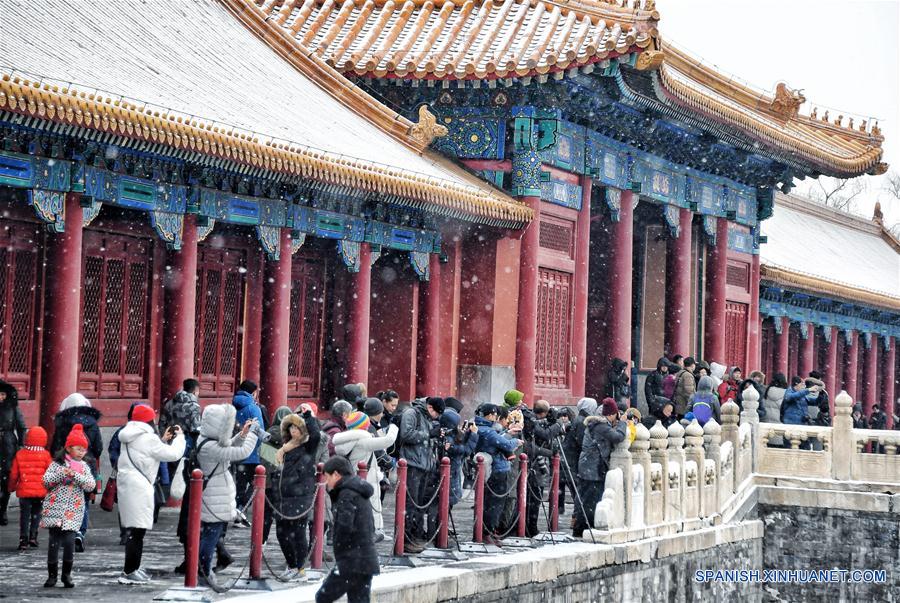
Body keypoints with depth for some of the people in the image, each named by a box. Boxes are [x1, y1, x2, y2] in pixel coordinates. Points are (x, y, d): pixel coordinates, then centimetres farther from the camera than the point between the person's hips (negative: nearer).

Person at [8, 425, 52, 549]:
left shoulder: (20, 454, -1)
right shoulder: (45, 455, -6)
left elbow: (14, 474, 4)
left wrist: (12, 487, 19)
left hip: (24, 491, 0)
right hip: (41, 491, 0)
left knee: (24, 515, 6)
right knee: (36, 513, 14)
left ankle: (23, 539, -2)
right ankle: (33, 537, 7)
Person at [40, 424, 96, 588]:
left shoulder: (84, 467, 9)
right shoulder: (57, 463, 4)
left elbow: (91, 485, -4)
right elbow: (46, 481, -4)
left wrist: (75, 475, -16)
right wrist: (62, 473, -17)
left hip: (73, 511, 1)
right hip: (55, 508, -1)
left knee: (69, 541, -9)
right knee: (54, 541, -2)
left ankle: (67, 574, 7)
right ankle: (52, 575, 9)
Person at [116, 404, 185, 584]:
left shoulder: (131, 437, 16)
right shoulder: (148, 438, -11)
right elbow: (173, 454, -10)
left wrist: (164, 440, 20)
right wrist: (179, 437, 6)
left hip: (127, 484, 9)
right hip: (139, 487, -9)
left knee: (135, 530, 17)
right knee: (138, 530, -6)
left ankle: (133, 568, 24)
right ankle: (128, 573, -7)